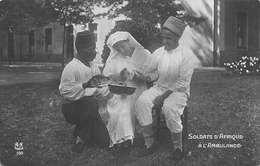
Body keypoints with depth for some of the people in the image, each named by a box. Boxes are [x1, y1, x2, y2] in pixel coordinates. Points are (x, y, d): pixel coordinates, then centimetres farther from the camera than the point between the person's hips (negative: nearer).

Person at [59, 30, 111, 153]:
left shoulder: (94, 67, 6)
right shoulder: (71, 67, -16)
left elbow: (100, 89, 8)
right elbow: (64, 90, -23)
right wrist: (85, 85, -32)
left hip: (88, 108, 6)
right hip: (71, 108, -6)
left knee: (104, 142, -8)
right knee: (91, 103, -38)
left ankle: (80, 132, 22)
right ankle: (80, 138, -17)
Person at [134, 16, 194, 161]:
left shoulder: (186, 54, -11)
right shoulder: (159, 52, 3)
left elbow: (183, 82, -15)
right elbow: (146, 69, 8)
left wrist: (164, 96, -20)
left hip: (178, 90, -4)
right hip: (159, 87, 5)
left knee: (169, 108, -36)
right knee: (142, 101, -25)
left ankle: (178, 146, -14)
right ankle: (149, 143, -14)